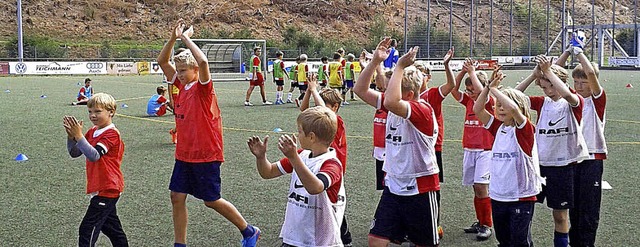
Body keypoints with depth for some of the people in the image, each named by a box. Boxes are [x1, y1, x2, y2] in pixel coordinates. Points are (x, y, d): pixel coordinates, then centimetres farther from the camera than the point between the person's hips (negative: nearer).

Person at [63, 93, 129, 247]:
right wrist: (71, 136, -10)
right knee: (110, 226, 20)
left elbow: (94, 155, -29)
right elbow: (74, 153, 6)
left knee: (87, 229, -10)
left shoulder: (111, 134, -16)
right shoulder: (92, 132, 10)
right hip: (106, 189, 9)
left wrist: (79, 136, -33)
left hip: (107, 189, -9)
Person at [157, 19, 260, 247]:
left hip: (206, 155, -7)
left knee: (211, 200, 4)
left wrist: (186, 37, -24)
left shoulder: (203, 87, -14)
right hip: (184, 153, 7)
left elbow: (203, 61, -33)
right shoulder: (182, 85, 7)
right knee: (177, 197, 5)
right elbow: (162, 61, 7)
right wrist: (174, 37, -7)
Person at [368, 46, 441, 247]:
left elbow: (391, 102, -39)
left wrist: (400, 66, -29)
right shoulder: (394, 106, 3)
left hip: (420, 189, -6)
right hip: (393, 185, 7)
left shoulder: (423, 111, -20)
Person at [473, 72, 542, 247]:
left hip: (521, 196, -6)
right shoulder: (498, 128, 7)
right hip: (498, 195, 6)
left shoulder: (525, 130, -11)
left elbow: (513, 108, -30)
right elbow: (477, 109, -1)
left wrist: (494, 89, -20)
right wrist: (488, 87, -11)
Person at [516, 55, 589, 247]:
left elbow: (567, 94, -31)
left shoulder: (575, 103, -7)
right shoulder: (542, 103, 6)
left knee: (560, 214, 8)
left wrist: (548, 70, -24)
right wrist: (535, 75, -10)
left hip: (563, 165, -4)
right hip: (539, 163, 4)